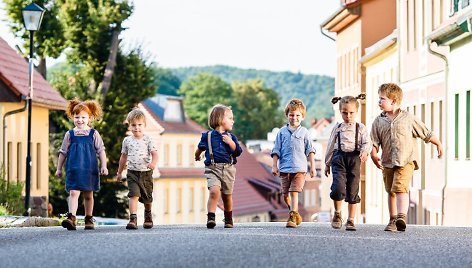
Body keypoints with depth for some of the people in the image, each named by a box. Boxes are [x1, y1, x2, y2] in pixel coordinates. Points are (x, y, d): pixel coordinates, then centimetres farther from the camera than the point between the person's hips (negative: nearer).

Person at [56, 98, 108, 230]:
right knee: (74, 192, -13)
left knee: (88, 194, 10)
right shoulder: (70, 134, 5)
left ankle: (89, 219, 21)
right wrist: (59, 168, 12)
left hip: (90, 169, 0)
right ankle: (71, 218, -24)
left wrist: (104, 166, -2)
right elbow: (63, 152, 12)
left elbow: (101, 151, 5)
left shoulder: (93, 134, 2)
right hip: (74, 169, 0)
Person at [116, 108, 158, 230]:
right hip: (132, 173, 0)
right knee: (134, 195, -18)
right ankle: (133, 219, -23)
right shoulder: (127, 140, 5)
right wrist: (119, 172, 22)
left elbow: (154, 153, -10)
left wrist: (153, 163, -32)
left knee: (147, 198, 13)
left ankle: (148, 217, 37)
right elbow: (124, 157, 16)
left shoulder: (148, 140, -3)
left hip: (146, 173, 0)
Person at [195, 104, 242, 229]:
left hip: (228, 168, 2)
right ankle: (211, 217, -21)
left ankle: (228, 219, 27)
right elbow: (200, 148, 22)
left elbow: (238, 152, -1)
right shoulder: (208, 136, 2)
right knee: (214, 191, -23)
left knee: (227, 195, 10)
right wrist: (197, 156, 35)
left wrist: (230, 142, -13)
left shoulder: (231, 137, 7)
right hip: (213, 168, -2)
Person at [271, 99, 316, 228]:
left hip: (299, 168, -3)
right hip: (284, 168, 3)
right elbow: (276, 150, 10)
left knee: (294, 193, -14)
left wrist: (312, 166, 3)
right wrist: (274, 166, 3)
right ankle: (296, 215, 26)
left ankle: (292, 217, -14)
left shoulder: (304, 132, 5)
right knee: (286, 195, 7)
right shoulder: (282, 132, 8)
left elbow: (310, 151, 6)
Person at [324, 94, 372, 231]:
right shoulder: (337, 128, 11)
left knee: (352, 190, 2)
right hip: (339, 157, 0)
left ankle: (351, 220, 11)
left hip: (354, 158, 0)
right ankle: (337, 214, 7)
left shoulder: (361, 128, 8)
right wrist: (327, 164, 19)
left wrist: (365, 151, -24)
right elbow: (330, 146, 17)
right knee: (338, 187, -16)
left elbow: (367, 142, -2)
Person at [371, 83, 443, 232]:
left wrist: (438, 144, 15)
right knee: (391, 192, 12)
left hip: (406, 160, -4)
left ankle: (402, 217, -31)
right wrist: (374, 155, -14)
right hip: (387, 162, 4)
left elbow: (425, 133, 11)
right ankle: (393, 220, 22)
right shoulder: (378, 122, 8)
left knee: (400, 187, -20)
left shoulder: (408, 118, 3)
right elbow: (374, 141, 4)